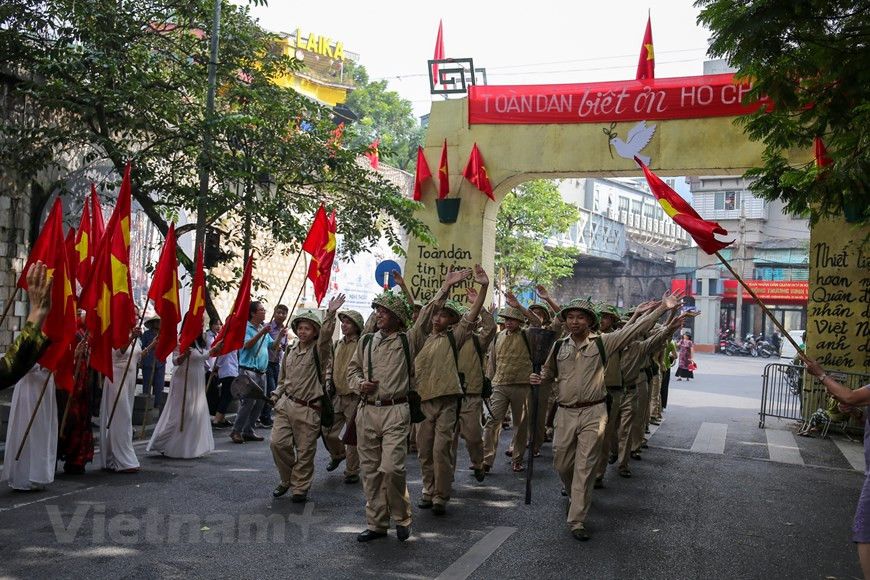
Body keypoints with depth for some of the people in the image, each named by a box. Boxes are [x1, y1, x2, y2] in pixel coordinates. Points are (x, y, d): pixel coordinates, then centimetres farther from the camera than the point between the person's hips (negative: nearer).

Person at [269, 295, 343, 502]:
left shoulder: (318, 351, -5)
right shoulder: (290, 352, 11)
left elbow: (326, 336, -27)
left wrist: (330, 314, -39)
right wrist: (275, 396, 8)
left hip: (308, 409, -5)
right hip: (286, 404, 5)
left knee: (305, 452, 2)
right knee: (278, 443, -3)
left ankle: (300, 488, 19)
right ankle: (287, 479, 20)